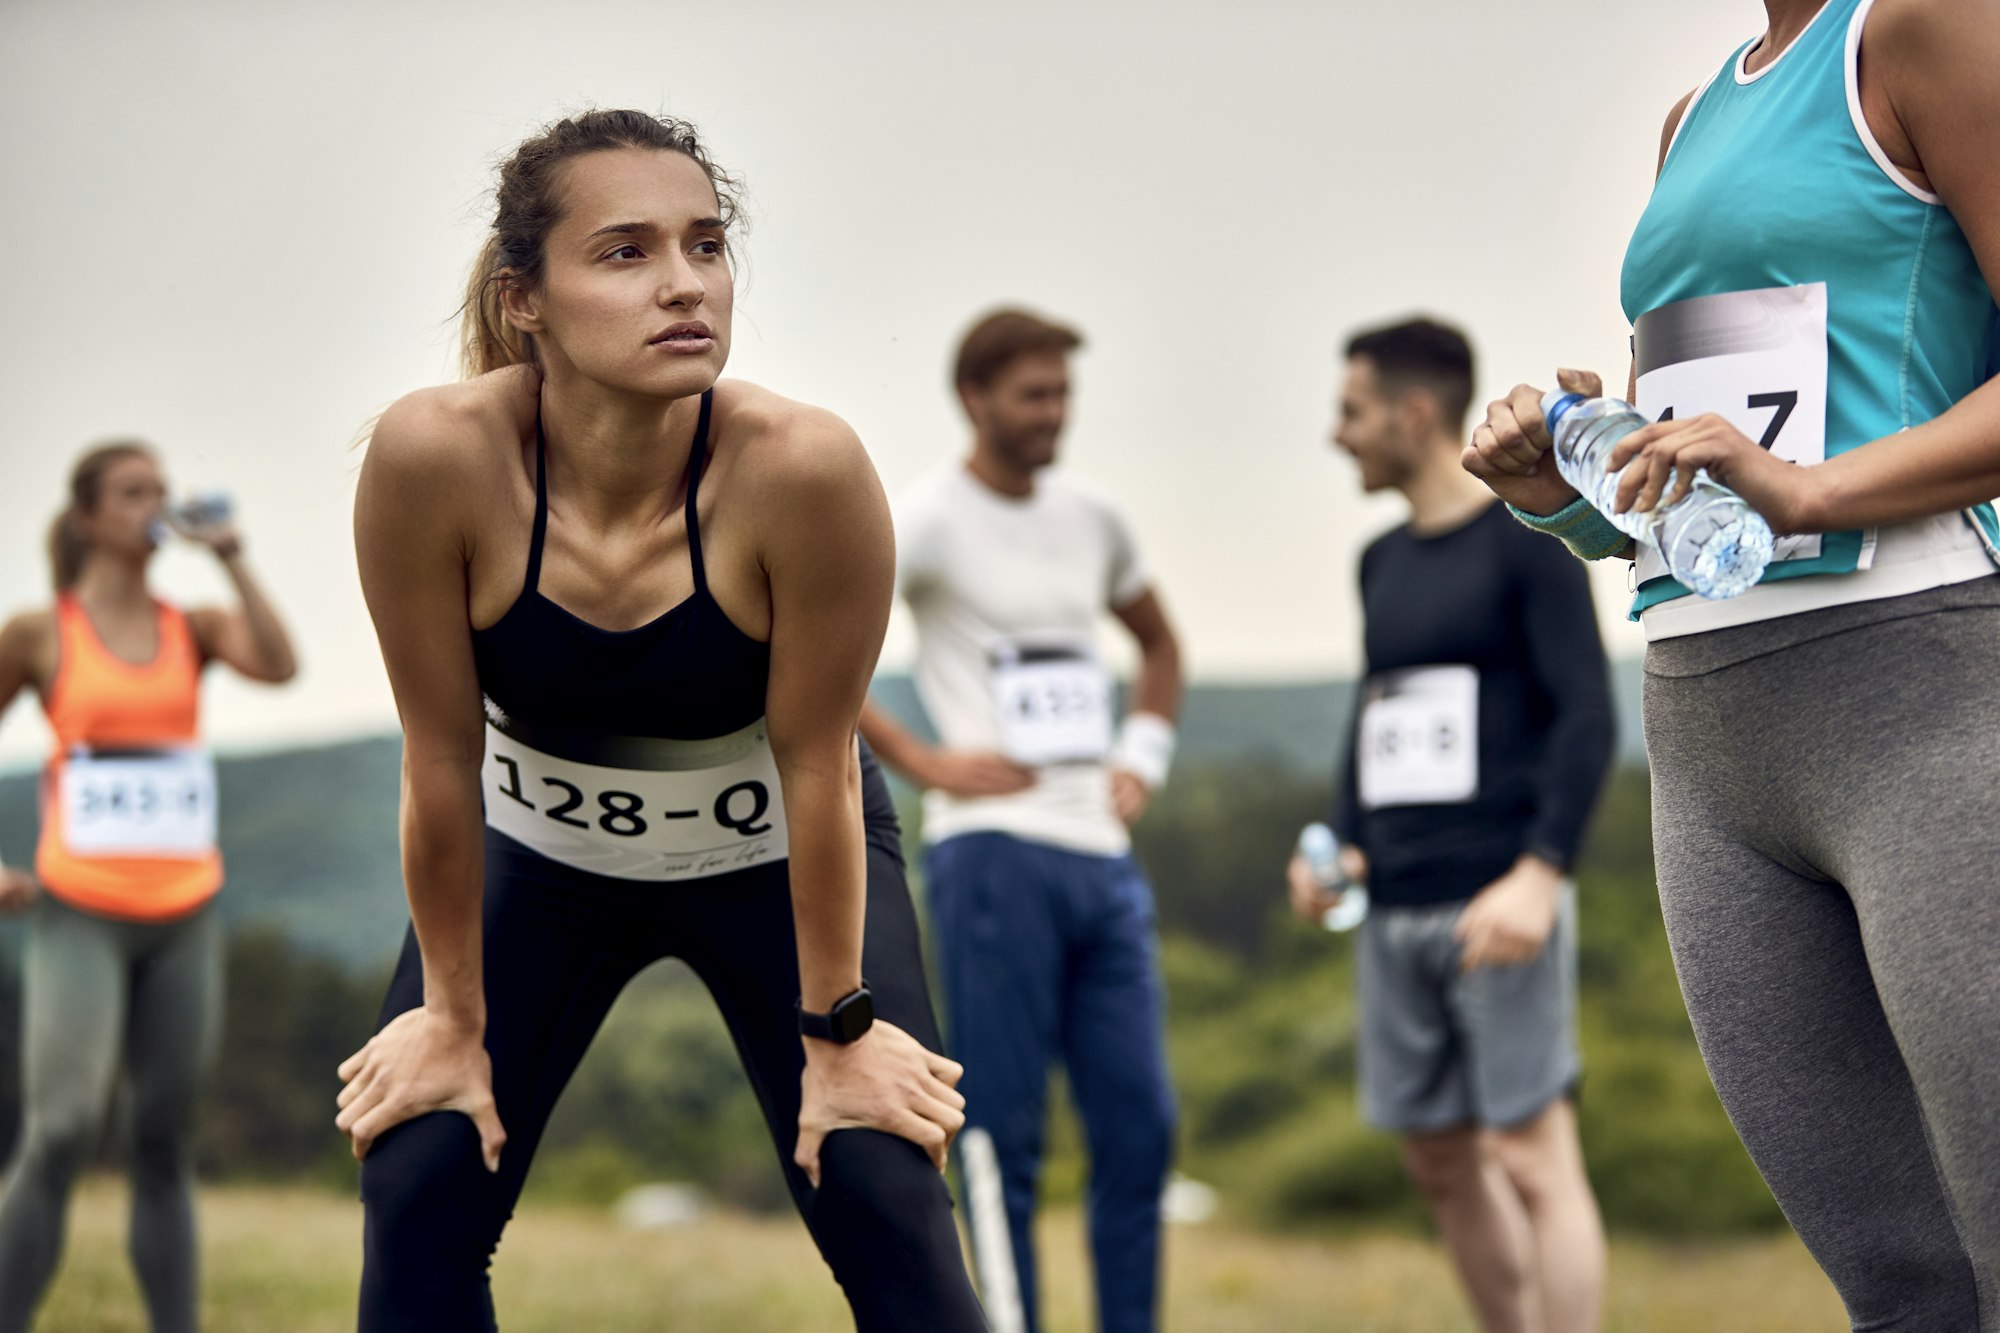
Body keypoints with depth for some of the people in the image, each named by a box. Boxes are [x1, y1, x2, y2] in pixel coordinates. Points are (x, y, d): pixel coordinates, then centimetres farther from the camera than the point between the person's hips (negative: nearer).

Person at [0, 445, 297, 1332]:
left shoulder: (193, 629, 9)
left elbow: (278, 666, -11)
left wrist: (231, 560, -10)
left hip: (184, 918, 4)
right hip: (79, 916, -4)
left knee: (166, 1148, 5)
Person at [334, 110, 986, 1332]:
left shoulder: (803, 470, -34)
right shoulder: (435, 456, -31)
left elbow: (816, 764, -22)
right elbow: (442, 756, -20)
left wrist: (838, 1028, -12)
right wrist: (452, 1017, -9)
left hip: (777, 854, -1)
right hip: (538, 847, 1)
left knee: (890, 1215, -11)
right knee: (417, 1191, -9)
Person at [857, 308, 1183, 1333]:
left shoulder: (1091, 518, 15)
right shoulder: (929, 519, -5)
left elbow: (1158, 643, 33)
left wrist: (1143, 756, 16)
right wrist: (921, 761, -14)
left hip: (1102, 856, 7)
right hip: (995, 852, -7)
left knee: (1139, 1127, 4)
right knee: (1004, 1137, -4)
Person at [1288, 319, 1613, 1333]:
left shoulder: (1525, 543, -4)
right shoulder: (1382, 563, 17)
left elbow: (1587, 716, -10)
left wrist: (1539, 872, -20)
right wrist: (1342, 848, 9)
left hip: (1495, 902, -7)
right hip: (1394, 909, 7)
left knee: (1531, 1154, -9)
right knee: (1439, 1160, 9)